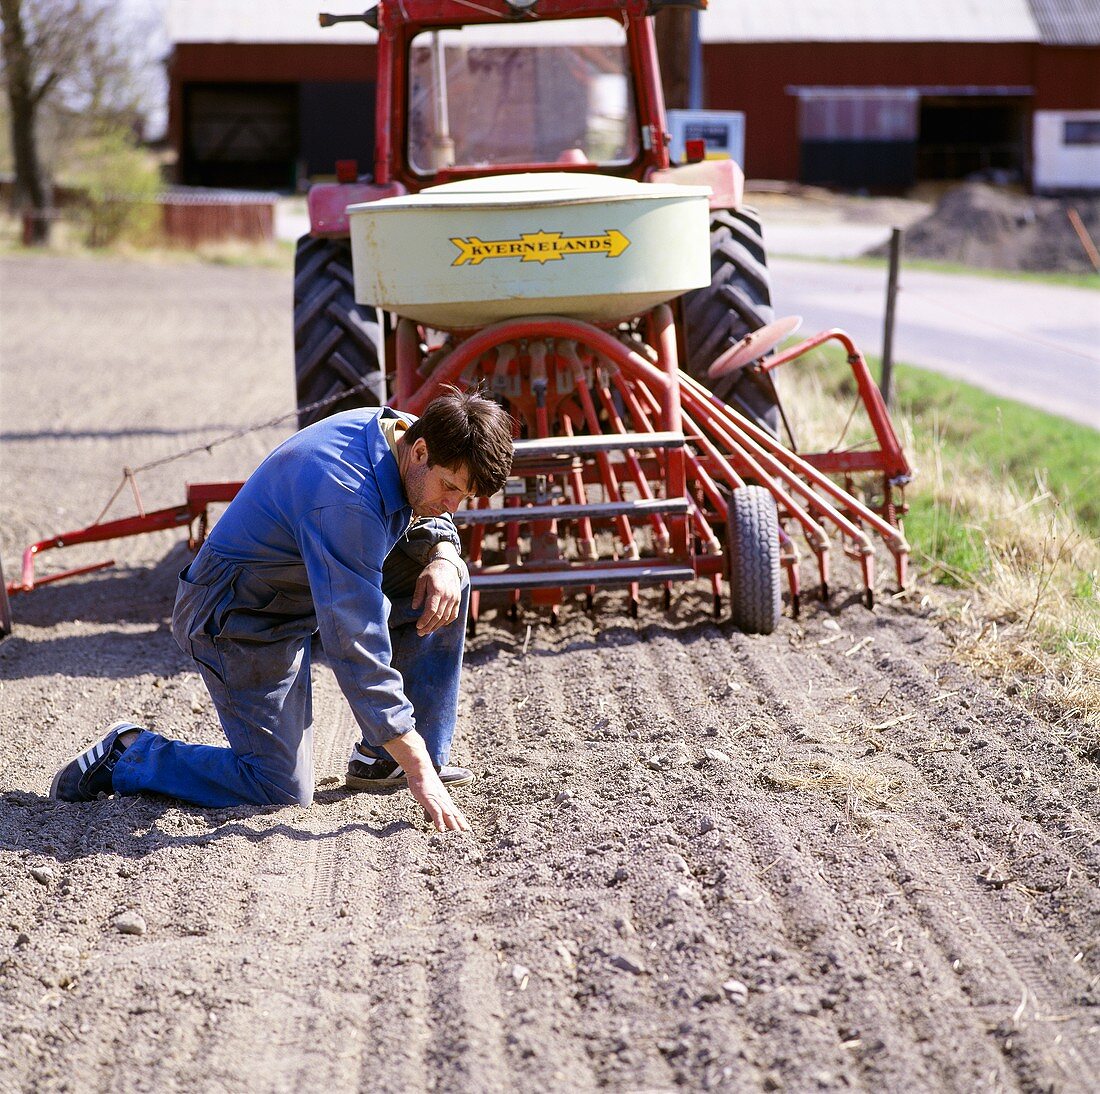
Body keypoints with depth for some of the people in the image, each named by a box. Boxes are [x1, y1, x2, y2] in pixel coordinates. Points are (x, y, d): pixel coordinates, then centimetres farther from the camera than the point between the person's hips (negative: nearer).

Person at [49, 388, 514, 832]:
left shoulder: (405, 430, -7)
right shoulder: (342, 499, -34)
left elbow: (426, 514, 15)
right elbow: (356, 647, -36)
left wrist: (443, 555, -12)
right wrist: (419, 772, -35)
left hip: (300, 584, 9)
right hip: (242, 616, -9)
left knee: (446, 577, 0)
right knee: (281, 790, -14)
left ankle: (381, 760, 6)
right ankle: (129, 756, 5)